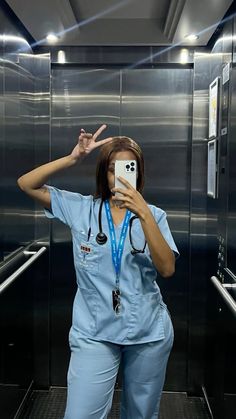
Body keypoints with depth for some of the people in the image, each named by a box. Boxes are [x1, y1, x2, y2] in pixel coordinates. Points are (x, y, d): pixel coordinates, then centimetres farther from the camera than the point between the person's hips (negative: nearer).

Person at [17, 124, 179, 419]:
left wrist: (144, 214, -24)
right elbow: (27, 184, -4)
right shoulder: (81, 208, -1)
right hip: (94, 333, -1)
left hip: (148, 333, 1)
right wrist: (73, 158, -15)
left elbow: (167, 269, -14)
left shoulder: (153, 215, -2)